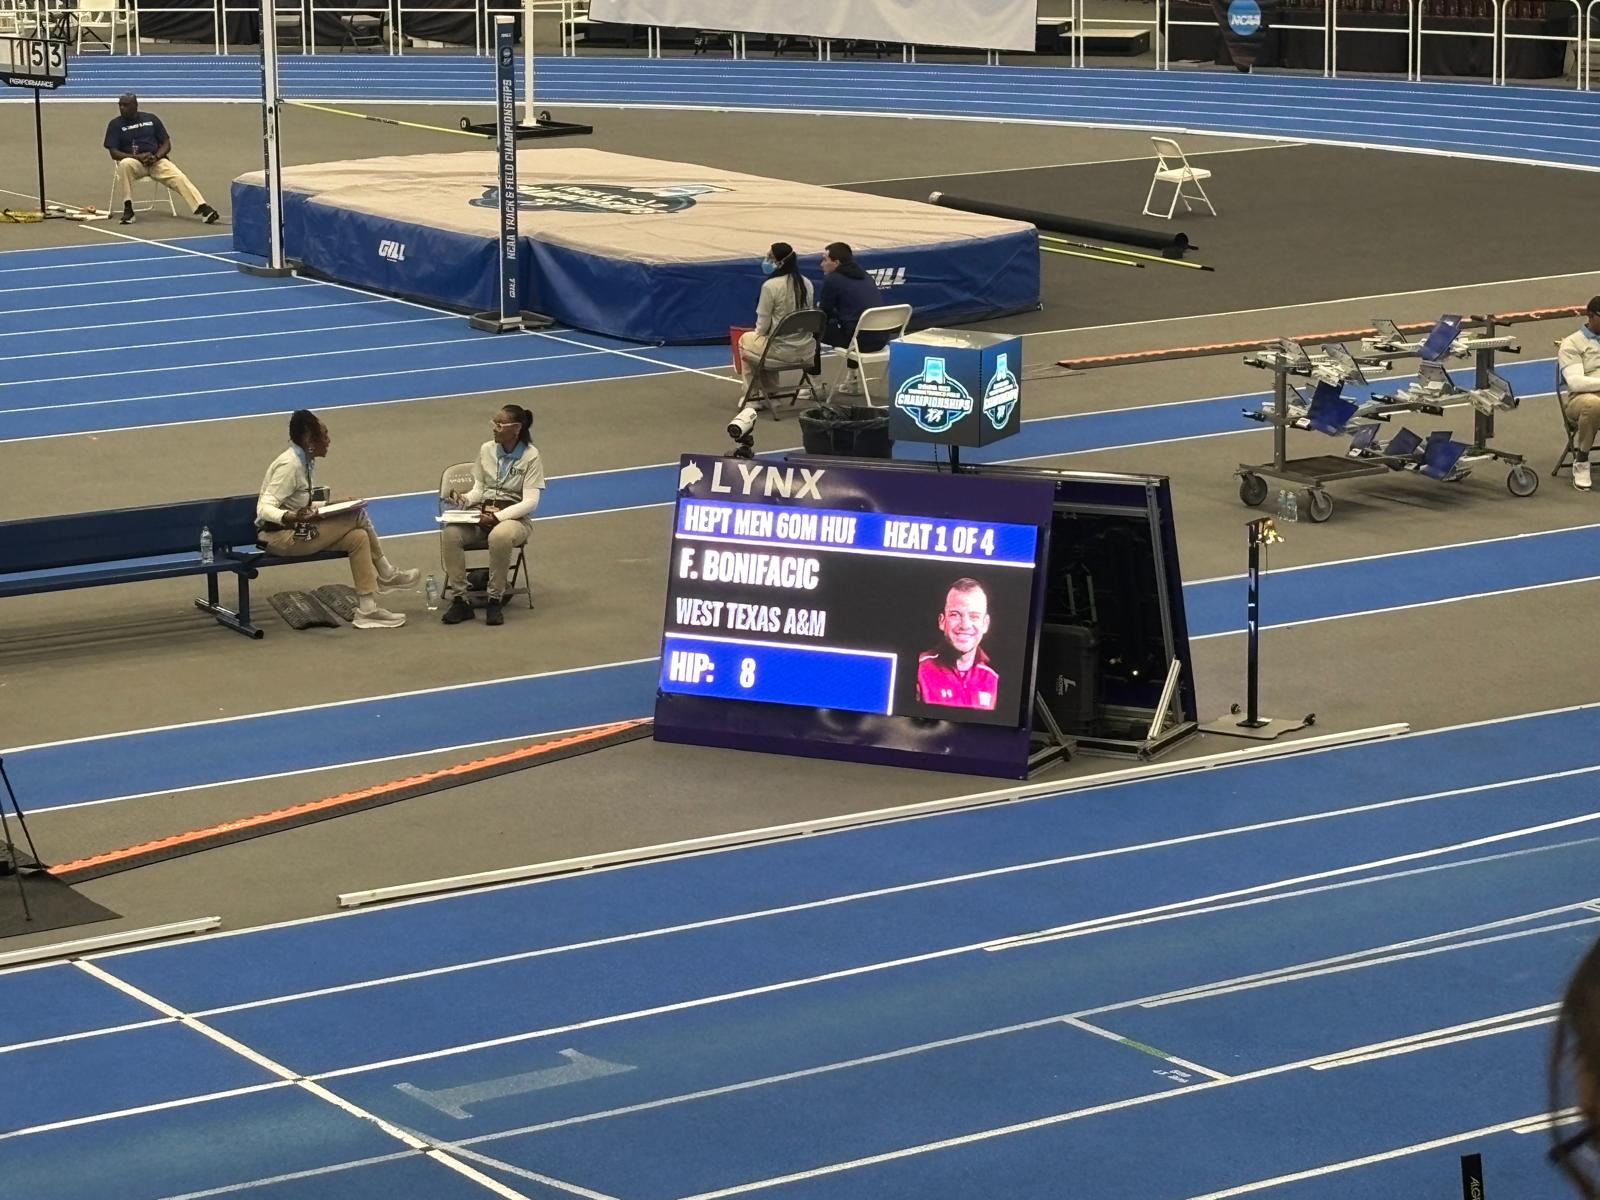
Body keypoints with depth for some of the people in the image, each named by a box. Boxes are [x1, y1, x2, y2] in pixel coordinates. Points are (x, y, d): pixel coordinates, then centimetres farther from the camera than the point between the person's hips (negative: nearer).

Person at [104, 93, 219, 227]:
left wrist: (156, 157, -11)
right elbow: (114, 153, -2)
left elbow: (167, 144, 11)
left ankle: (203, 209, -41)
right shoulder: (115, 124, 7)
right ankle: (128, 209, -31)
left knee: (180, 179, -24)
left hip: (157, 161, 1)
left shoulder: (151, 119, 13)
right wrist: (138, 157, -17)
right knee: (125, 164, -37)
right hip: (133, 161, -1)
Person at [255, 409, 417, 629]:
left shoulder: (304, 462, 8)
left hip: (296, 532, 10)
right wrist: (289, 517, -44)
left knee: (358, 537, -6)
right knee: (357, 518, -15)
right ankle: (386, 574, 1)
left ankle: (367, 609, -5)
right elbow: (264, 508, -26)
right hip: (281, 537, -10)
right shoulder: (289, 465, -20)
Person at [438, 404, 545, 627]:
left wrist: (497, 517, -22)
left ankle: (495, 601, -26)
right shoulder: (486, 450, 9)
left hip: (514, 517, -4)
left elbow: (530, 502, -10)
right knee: (450, 533, -28)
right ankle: (459, 601, -23)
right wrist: (466, 499, -8)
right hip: (482, 514, 4)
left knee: (500, 536, -41)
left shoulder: (531, 456, -4)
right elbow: (479, 489, 16)